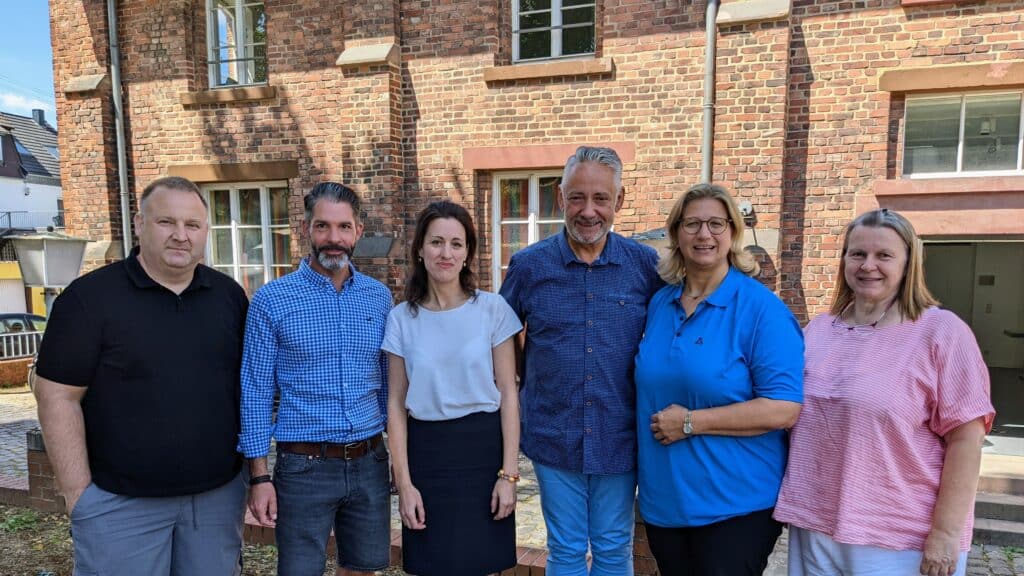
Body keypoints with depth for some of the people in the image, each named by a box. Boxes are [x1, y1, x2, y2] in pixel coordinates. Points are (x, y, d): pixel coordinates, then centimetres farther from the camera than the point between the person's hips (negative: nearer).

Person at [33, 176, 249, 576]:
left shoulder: (229, 295, 3)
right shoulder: (90, 297, -9)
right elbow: (58, 397, -8)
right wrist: (79, 493, -9)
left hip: (219, 494, 4)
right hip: (120, 502, -3)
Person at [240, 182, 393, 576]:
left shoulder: (379, 297, 3)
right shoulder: (272, 299, -7)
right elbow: (256, 392, -5)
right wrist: (259, 475, -7)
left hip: (370, 462, 4)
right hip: (304, 467, -3)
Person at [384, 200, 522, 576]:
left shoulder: (493, 309, -5)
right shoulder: (402, 319, -1)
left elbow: (508, 393, -4)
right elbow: (396, 405, 1)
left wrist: (508, 473, -7)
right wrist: (403, 482, -3)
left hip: (483, 448, -1)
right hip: (427, 452, 1)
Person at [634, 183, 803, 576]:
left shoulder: (761, 308, -13)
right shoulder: (658, 304, 4)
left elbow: (784, 408, -20)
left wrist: (690, 422, -21)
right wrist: (657, 422, 1)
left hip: (736, 505, -5)